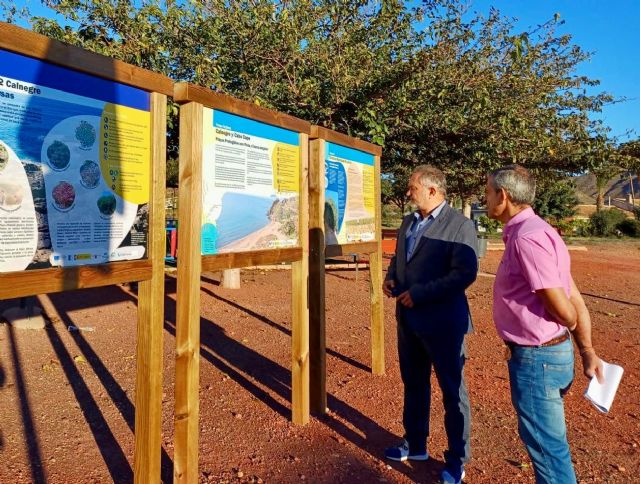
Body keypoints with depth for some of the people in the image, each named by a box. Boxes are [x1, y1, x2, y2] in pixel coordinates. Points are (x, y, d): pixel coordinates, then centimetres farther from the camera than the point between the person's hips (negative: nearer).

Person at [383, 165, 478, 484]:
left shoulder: (460, 225, -14)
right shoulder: (408, 222, 10)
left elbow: (465, 273, -22)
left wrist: (419, 293, -23)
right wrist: (391, 278, -1)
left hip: (442, 322, -7)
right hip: (408, 318, 8)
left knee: (452, 391, 10)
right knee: (413, 384, 20)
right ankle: (415, 444, 40)